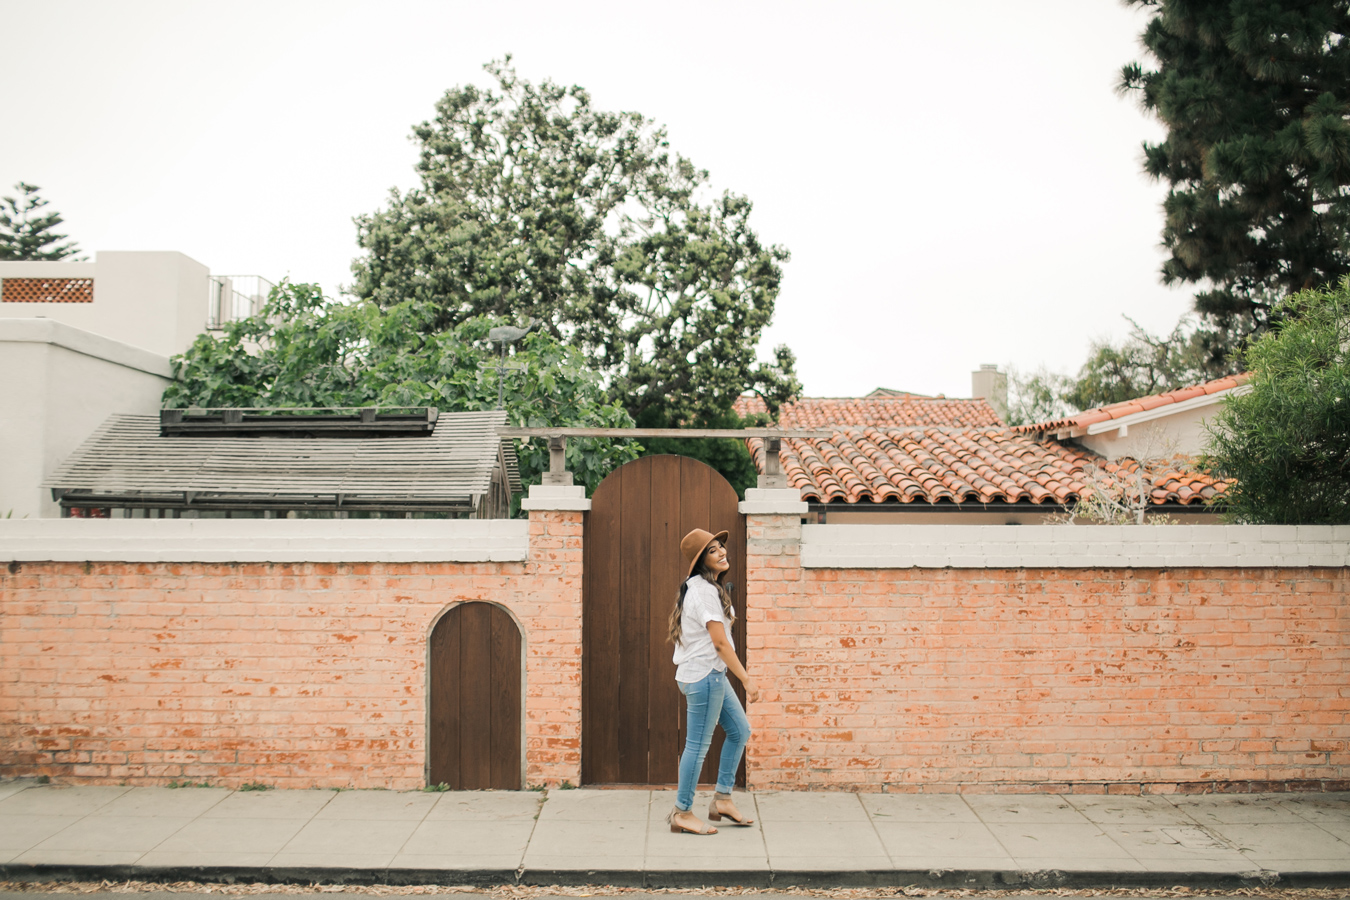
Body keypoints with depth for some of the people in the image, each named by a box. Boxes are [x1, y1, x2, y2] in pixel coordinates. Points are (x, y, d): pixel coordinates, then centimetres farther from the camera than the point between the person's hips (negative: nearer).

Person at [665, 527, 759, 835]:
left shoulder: (705, 587, 13)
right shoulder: (704, 590, -18)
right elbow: (719, 641, -21)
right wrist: (747, 680, -19)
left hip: (712, 674, 11)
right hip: (704, 675, -11)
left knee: (740, 731, 16)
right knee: (698, 745, -2)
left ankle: (722, 799, 24)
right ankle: (682, 813, 10)